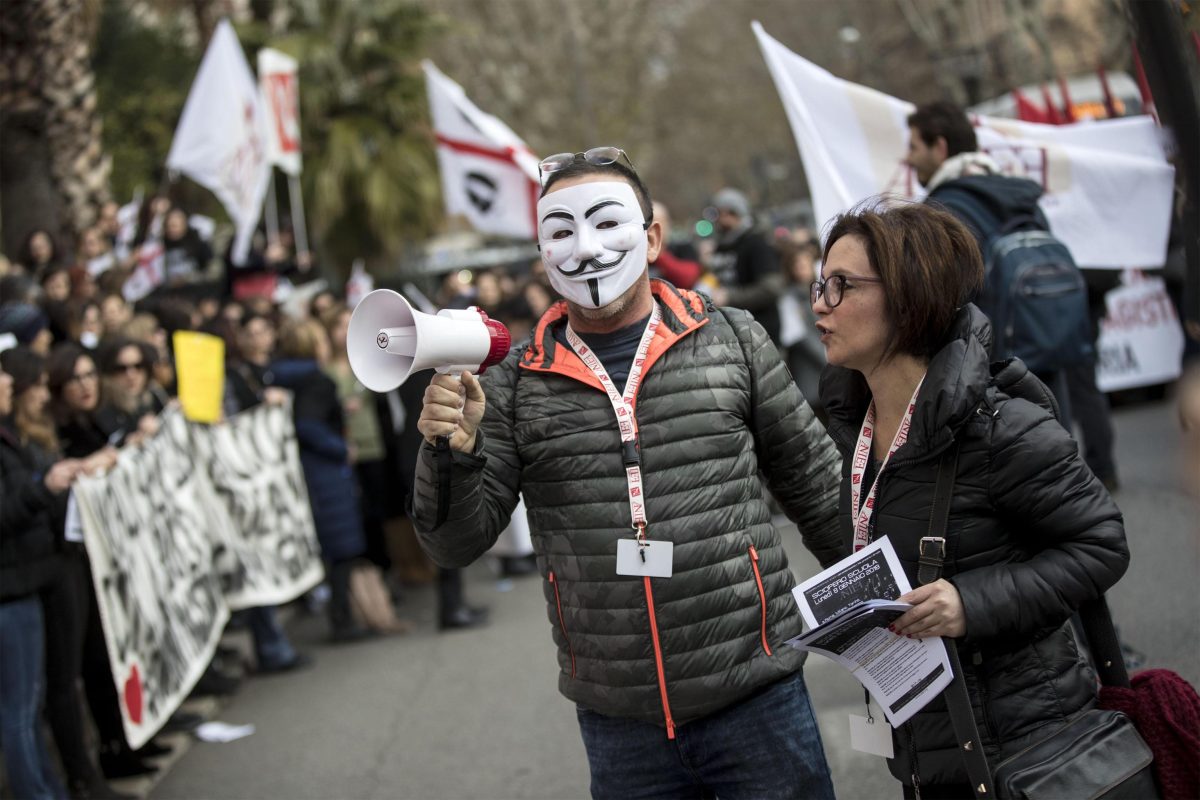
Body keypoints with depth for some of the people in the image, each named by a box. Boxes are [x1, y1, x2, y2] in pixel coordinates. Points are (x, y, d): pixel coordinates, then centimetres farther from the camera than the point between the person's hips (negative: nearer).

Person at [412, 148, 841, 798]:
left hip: (756, 696, 0)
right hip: (617, 723, 1)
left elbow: (813, 485, 9)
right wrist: (453, 451, -18)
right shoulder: (513, 387, 2)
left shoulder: (731, 340, 2)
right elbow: (456, 544, 1)